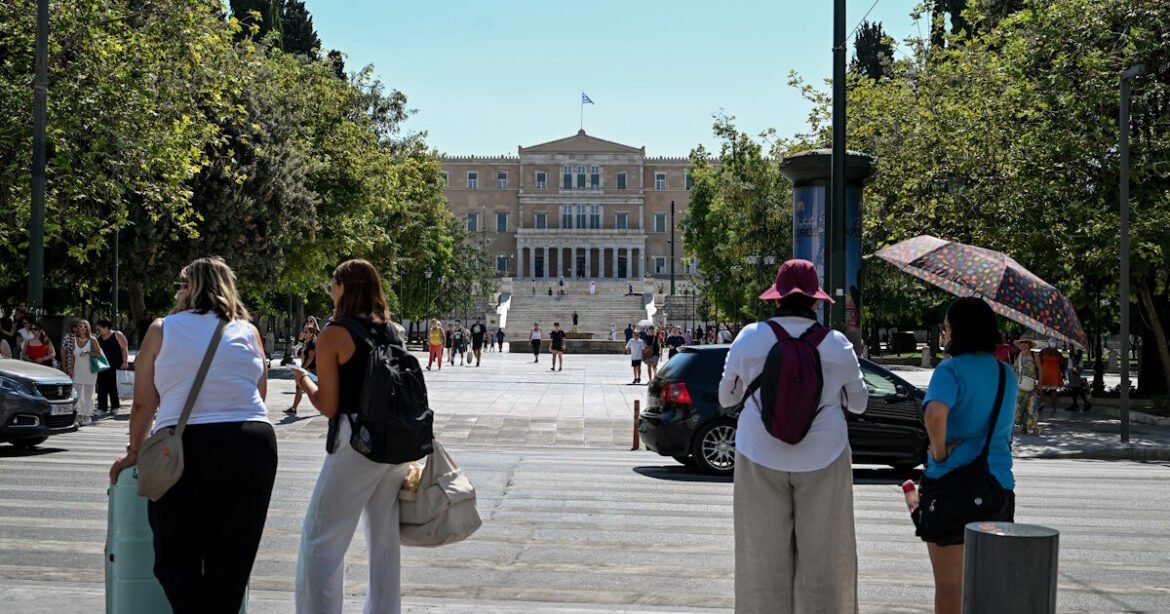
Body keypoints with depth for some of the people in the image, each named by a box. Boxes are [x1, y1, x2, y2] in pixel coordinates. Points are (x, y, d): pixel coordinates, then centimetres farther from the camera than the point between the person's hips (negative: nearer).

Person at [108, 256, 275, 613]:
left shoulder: (162, 330, 8)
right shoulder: (248, 332, 13)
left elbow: (144, 403, 9)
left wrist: (135, 451, 23)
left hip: (187, 447, -2)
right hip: (254, 444, 2)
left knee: (176, 559, 7)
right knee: (231, 563, 9)